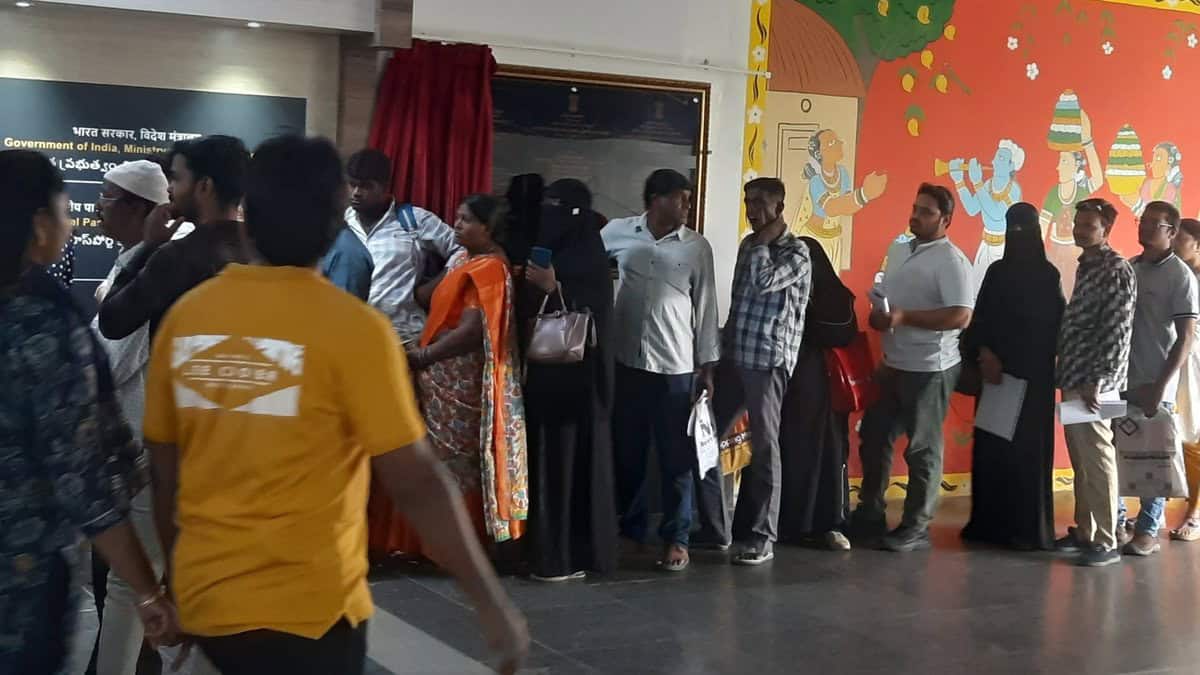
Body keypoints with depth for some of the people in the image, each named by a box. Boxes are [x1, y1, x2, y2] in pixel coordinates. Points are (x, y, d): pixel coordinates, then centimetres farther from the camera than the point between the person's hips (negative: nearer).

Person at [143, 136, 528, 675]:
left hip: (203, 598, 5)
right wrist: (492, 604, -8)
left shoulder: (185, 317, -1)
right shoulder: (353, 328, -14)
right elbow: (415, 482, -15)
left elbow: (164, 472, 7)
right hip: (303, 610, -5)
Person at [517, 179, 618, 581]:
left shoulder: (588, 259, -11)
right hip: (545, 371, 9)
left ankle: (571, 556, 1)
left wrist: (553, 288, -28)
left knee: (570, 459, -5)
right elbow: (529, 310, 19)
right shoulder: (550, 252, 13)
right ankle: (548, 548, 17)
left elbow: (592, 318, -19)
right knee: (545, 459, 10)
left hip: (576, 375, -8)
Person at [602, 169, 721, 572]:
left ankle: (676, 538, 13)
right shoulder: (617, 233, 1)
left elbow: (705, 307, 3)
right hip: (626, 361, 1)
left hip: (676, 366, -1)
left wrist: (707, 366, 2)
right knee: (626, 452, 11)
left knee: (676, 458, 3)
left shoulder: (697, 247, 0)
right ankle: (630, 530, 25)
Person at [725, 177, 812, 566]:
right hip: (735, 357, 7)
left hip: (769, 361, -7)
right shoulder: (748, 244, 15)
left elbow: (763, 282, -23)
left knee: (763, 447, -5)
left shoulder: (796, 252, -6)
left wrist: (763, 242, -9)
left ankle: (762, 538, 0)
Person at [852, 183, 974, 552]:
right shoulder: (898, 250, 11)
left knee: (922, 448, 1)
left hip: (930, 368, -8)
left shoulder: (950, 260, -14)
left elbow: (960, 316, -23)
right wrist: (877, 315, -1)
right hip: (893, 365, 8)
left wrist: (904, 317, -24)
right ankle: (870, 514, 26)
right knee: (874, 438, 13)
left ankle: (916, 527, 11)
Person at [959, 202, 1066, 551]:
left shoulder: (1047, 275, 0)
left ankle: (1028, 528, 4)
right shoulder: (997, 271, 8)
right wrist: (983, 354, -12)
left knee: (1027, 449, -2)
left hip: (1032, 374, -3)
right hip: (995, 369, 3)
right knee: (991, 446, 2)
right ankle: (990, 522, 9)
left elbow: (1055, 326, -3)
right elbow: (979, 319, 4)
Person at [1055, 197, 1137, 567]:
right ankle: (1083, 531, 20)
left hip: (1093, 382, -9)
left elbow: (1118, 331, -17)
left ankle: (1106, 543, -1)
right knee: (1080, 462, 13)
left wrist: (1097, 380, -20)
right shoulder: (1086, 266, 16)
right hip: (1074, 379, 9)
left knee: (1097, 461, -5)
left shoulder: (1116, 270, -11)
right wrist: (1065, 373, 17)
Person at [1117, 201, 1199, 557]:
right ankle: (1114, 517, 20)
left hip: (1155, 382, -5)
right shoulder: (1127, 268, 10)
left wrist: (1161, 386, -15)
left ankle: (1148, 530, 9)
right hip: (1120, 377, 5)